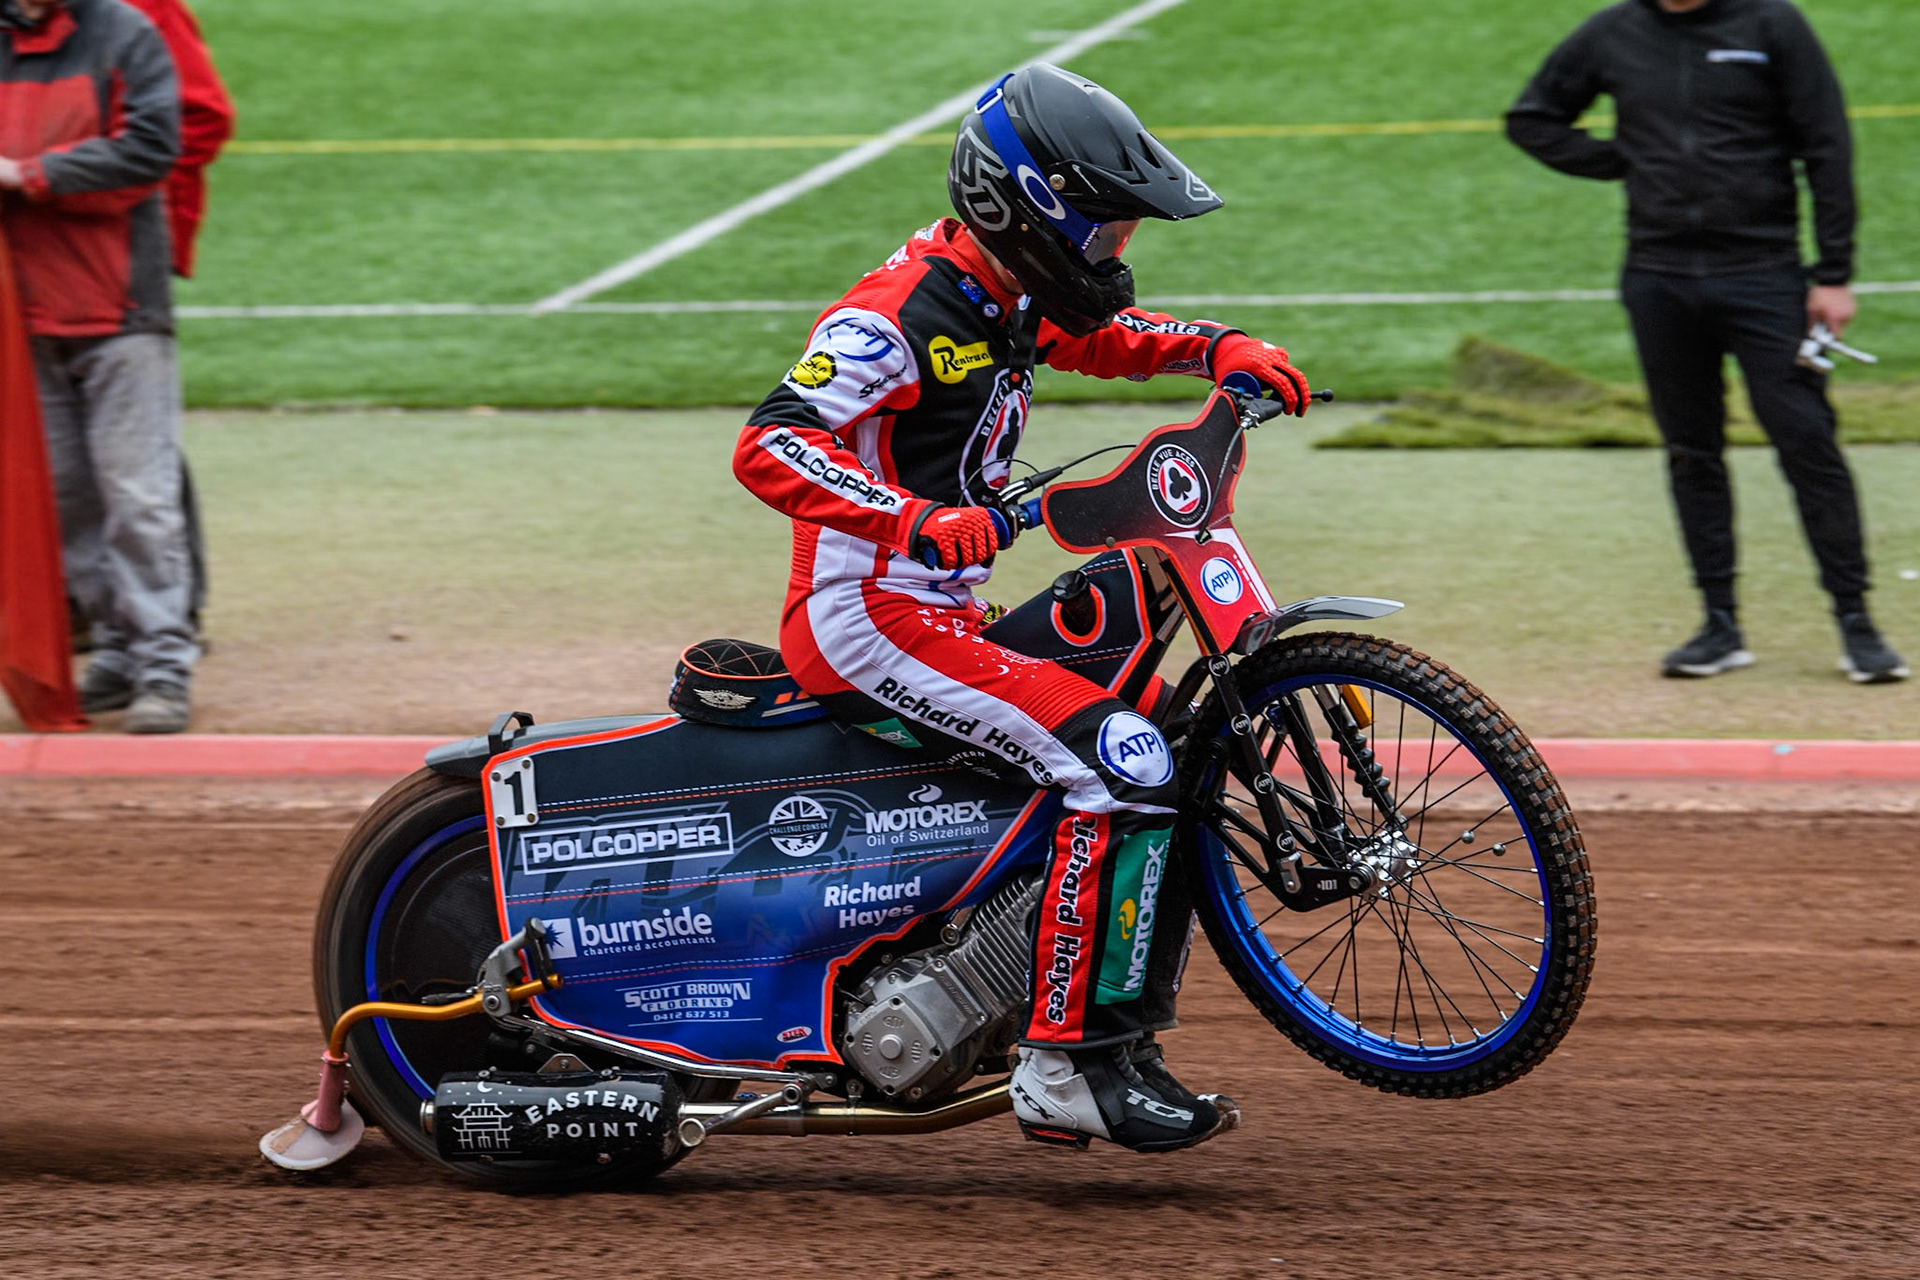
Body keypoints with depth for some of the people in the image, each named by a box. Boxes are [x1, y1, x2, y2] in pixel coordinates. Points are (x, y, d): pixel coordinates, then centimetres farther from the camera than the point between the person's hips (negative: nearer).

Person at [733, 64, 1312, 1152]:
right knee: (1122, 765, -23)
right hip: (866, 622, -10)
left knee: (1173, 735, 12)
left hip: (935, 612, 10)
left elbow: (1112, 336, 32)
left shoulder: (1007, 305, 12)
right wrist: (916, 519, -42)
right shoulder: (899, 316, -17)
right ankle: (1069, 1063, -22)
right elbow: (768, 449, -28)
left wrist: (1224, 349, 12)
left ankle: (1119, 1044, 10)